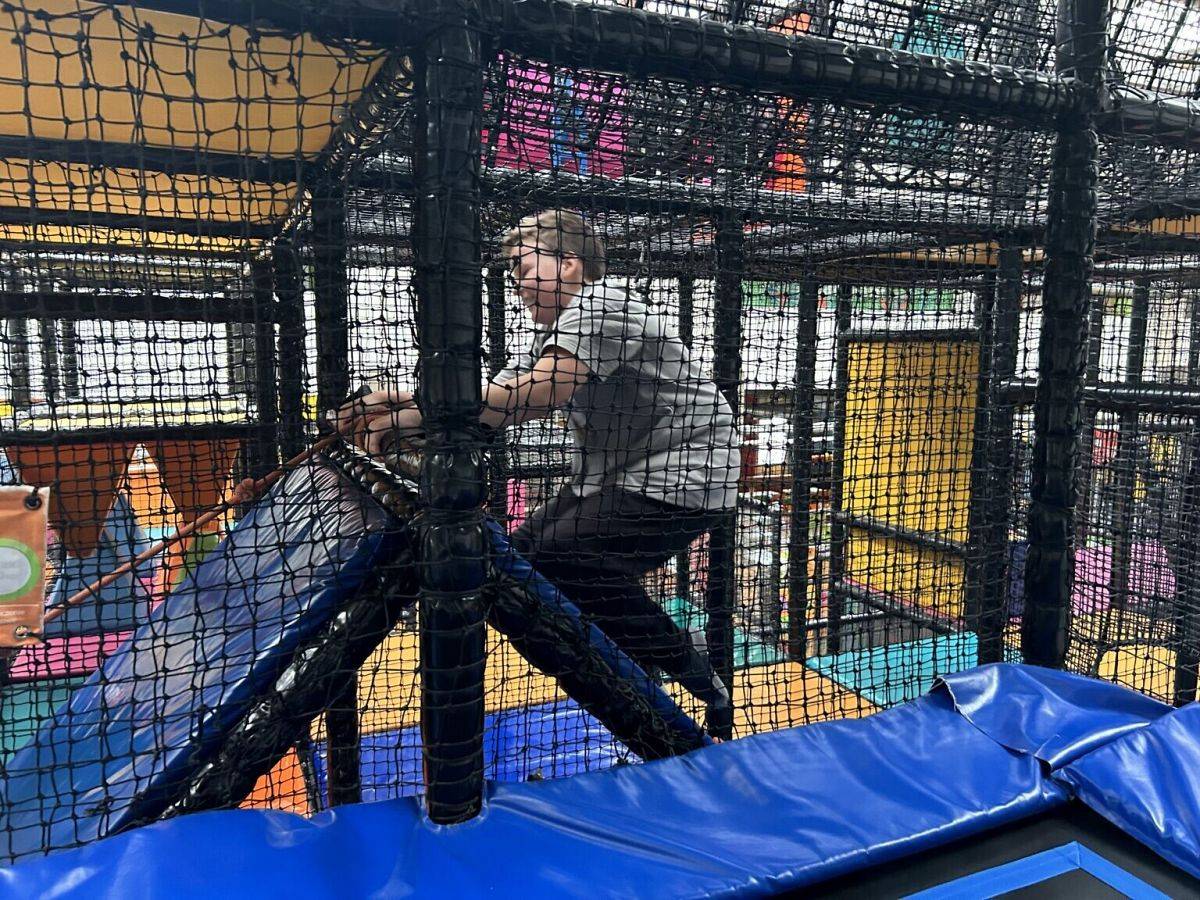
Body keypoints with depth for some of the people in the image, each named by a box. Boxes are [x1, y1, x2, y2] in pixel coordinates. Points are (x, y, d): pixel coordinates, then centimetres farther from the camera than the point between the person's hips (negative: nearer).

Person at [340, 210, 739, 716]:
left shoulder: (600, 308, -15)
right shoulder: (553, 337, 16)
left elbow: (537, 394, -31)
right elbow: (494, 404, 3)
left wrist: (415, 418, -29)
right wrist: (404, 404, -13)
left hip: (680, 481, -10)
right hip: (612, 480, 10)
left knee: (565, 562, -25)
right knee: (520, 558, 7)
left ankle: (690, 677, -7)